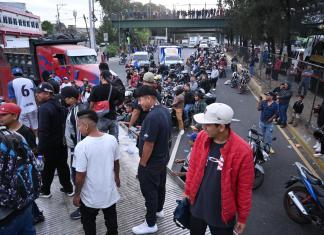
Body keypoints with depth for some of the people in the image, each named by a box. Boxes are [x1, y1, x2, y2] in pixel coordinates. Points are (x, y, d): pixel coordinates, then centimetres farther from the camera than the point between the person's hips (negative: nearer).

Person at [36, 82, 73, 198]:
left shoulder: (44, 108, -20)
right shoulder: (58, 105, 6)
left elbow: (43, 131, -24)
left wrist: (40, 148, -20)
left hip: (50, 145, -7)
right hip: (62, 142, 8)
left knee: (48, 169, 10)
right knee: (63, 166, 17)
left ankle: (45, 191, 28)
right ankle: (68, 188, 27)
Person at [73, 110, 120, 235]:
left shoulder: (81, 146, -26)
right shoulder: (112, 139, -12)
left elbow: (80, 175, -20)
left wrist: (77, 195, -4)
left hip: (91, 196, -4)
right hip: (110, 191, 4)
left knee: (89, 224, 23)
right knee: (111, 220, 27)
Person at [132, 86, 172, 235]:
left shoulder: (152, 117, -31)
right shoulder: (165, 111, -1)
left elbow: (148, 144, -27)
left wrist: (142, 163, -15)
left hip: (151, 162, -9)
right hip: (163, 157, 9)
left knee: (149, 190, 7)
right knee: (160, 185, 25)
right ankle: (159, 210, 47)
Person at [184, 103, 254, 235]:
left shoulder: (242, 151, -25)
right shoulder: (201, 137, -11)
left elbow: (245, 188, -14)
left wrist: (242, 217, -4)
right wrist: (188, 191, 10)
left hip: (222, 214, -4)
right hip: (197, 206, 4)